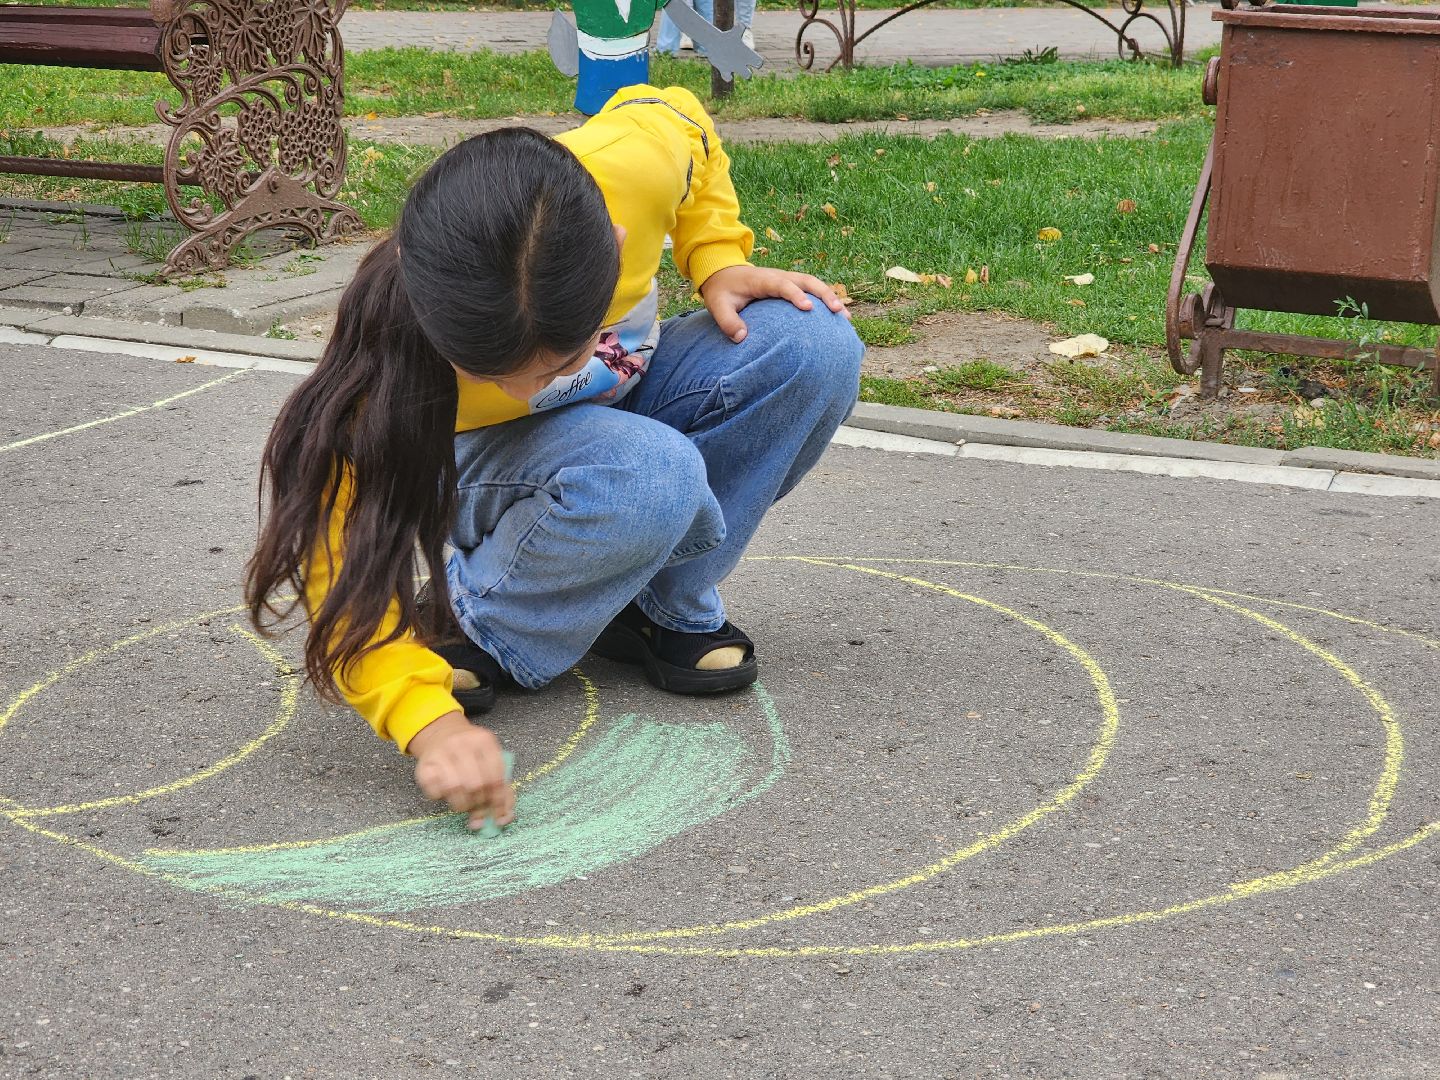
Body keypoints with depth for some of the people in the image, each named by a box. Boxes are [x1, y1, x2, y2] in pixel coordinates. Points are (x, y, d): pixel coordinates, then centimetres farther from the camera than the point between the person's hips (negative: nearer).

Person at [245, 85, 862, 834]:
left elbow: (684, 120, -6)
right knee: (651, 477, -39)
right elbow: (345, 558, -36)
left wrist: (718, 264, -18)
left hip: (627, 394, 4)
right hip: (488, 470, -4)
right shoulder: (395, 344, -38)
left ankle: (669, 607, -8)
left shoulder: (635, 165, -34)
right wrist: (430, 722, -50)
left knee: (814, 347, -25)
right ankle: (478, 631, -13)